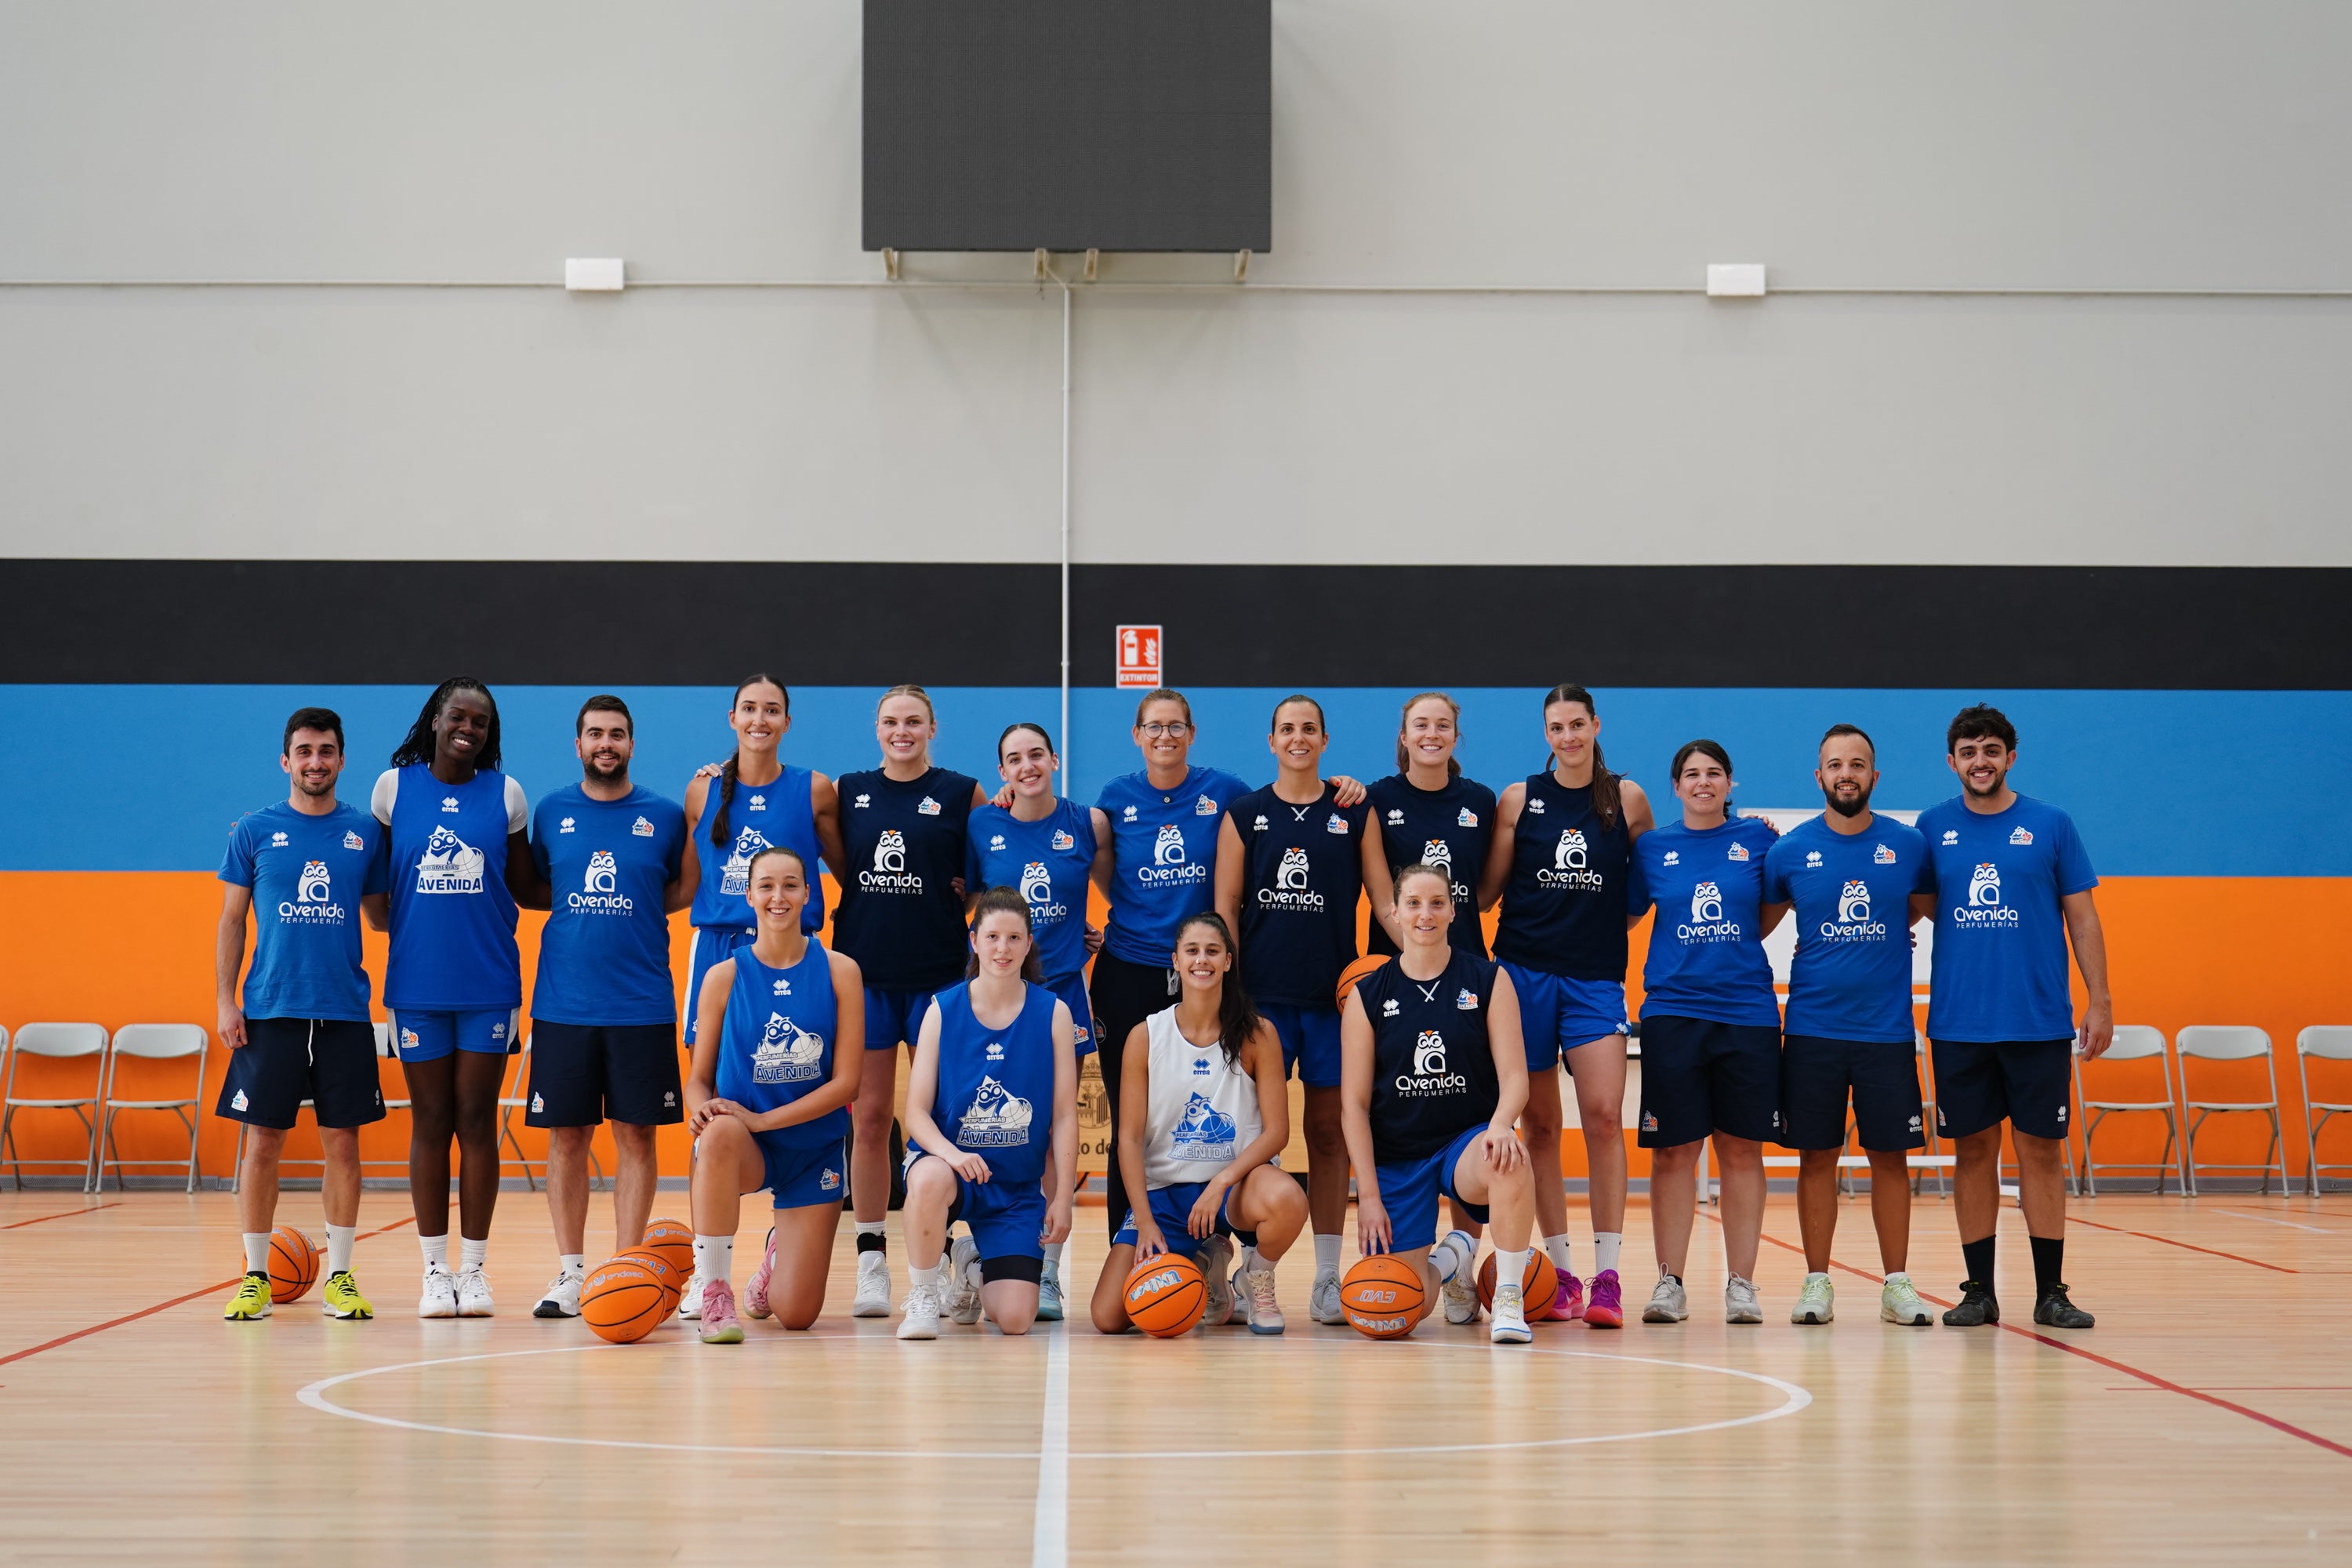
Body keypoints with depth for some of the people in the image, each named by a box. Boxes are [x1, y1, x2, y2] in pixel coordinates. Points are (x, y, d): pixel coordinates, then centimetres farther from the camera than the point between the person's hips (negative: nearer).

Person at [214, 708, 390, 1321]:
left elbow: (381, 915, 13)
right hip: (270, 1011, -1)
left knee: (342, 1142, 3)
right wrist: (226, 1002, -1)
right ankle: (256, 1276, 11)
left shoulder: (365, 832, 6)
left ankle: (339, 1277, 12)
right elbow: (231, 921, 6)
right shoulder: (255, 831, 3)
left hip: (345, 1012, 1)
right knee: (263, 1142, 1)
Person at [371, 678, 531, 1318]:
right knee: (430, 1122, 5)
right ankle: (435, 1269, 12)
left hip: (487, 983, 0)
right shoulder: (394, 786, 2)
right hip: (417, 982, 0)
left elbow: (526, 888, 8)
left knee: (477, 1122, 2)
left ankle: (474, 1267, 9)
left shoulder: (505, 793, 3)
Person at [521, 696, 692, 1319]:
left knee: (636, 1134, 1)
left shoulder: (665, 816, 4)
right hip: (563, 1004, 1)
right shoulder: (551, 813, 6)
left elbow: (683, 890, 12)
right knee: (567, 1135, 4)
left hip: (642, 1005, -1)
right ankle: (570, 1273, 13)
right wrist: (582, 909, 2)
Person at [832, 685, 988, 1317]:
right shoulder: (847, 792, 8)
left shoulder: (964, 793, 2)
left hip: (939, 973, -2)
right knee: (868, 1118, 3)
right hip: (864, 972, 2)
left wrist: (965, 891, -10)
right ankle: (871, 1261, 10)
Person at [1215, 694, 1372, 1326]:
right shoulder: (1244, 814, 6)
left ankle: (1327, 1279, 8)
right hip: (1262, 992, -1)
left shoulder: (1354, 814, 7)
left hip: (1334, 994, 1)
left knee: (1329, 1131, 4)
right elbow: (1225, 906, 4)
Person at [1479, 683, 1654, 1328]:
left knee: (1604, 1113, -13)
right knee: (1540, 1124, 3)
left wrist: (1614, 915, 4)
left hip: (1596, 977, 0)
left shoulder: (1627, 798, 5)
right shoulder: (1518, 799, 4)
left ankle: (1607, 1276, -9)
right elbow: (1486, 890, 7)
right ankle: (1559, 1274, 11)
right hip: (1525, 971, 1)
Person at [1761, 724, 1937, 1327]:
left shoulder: (1908, 846, 0)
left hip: (1887, 1028, 0)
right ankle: (1817, 1283, 11)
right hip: (1812, 1027, 0)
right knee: (1816, 1157, 3)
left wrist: (1875, 946, 8)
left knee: (1890, 1157, 4)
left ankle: (1897, 1284, 12)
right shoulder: (1789, 851, -1)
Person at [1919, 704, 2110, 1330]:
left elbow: (2082, 918, 3)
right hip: (1958, 1022, 1)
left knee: (2041, 1150, 1)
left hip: (2038, 1021, -1)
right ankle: (1979, 1290, 13)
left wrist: (2100, 1001, -1)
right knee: (1972, 1151, 5)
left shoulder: (2051, 826, 2)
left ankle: (2050, 1291, 7)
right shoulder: (1933, 828, 6)